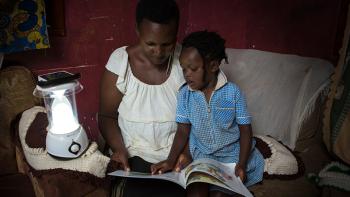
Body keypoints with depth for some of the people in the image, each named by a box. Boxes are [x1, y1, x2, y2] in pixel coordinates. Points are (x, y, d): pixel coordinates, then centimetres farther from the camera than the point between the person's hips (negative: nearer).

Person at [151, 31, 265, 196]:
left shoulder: (233, 92, -11)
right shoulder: (184, 94, -4)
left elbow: (245, 129, -6)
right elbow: (183, 131, -2)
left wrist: (241, 165, -16)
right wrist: (171, 160, -15)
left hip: (231, 154, -1)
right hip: (201, 155, 1)